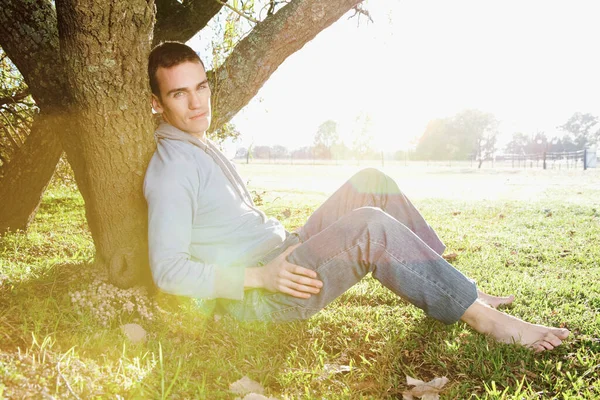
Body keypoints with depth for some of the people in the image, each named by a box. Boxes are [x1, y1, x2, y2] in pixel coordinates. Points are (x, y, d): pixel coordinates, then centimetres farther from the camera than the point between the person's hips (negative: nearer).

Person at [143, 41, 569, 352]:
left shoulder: (206, 149, 17)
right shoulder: (171, 169, -14)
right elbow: (169, 270, -21)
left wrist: (291, 243, 12)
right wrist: (259, 276, -26)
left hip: (282, 258, 10)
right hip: (258, 297, -9)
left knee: (369, 181, 1)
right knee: (370, 225, -28)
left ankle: (457, 289, 0)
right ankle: (481, 316, -16)